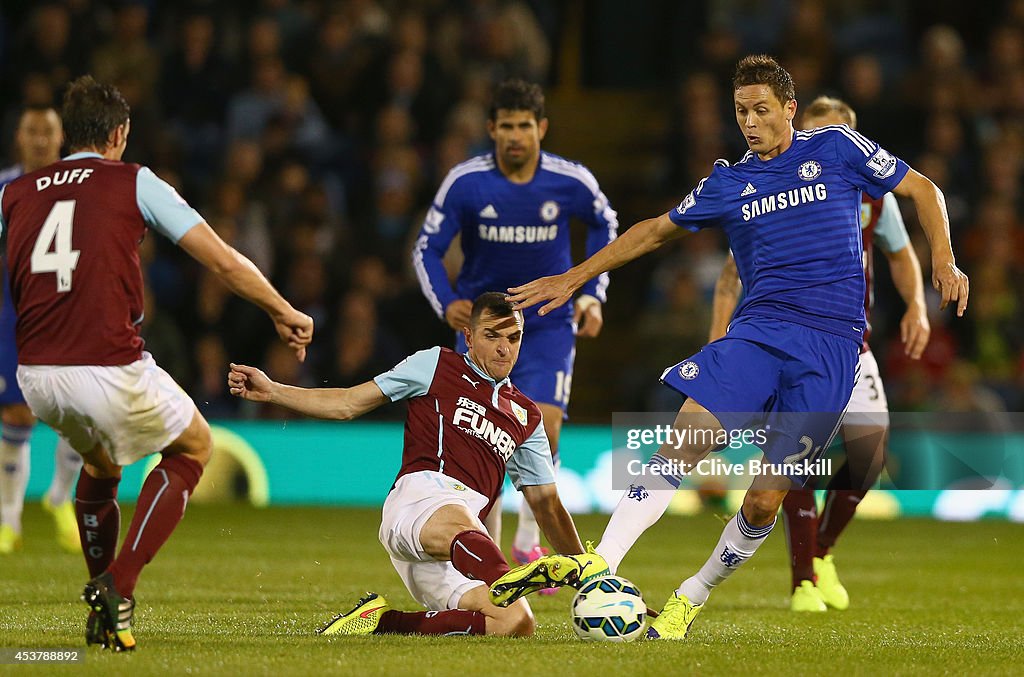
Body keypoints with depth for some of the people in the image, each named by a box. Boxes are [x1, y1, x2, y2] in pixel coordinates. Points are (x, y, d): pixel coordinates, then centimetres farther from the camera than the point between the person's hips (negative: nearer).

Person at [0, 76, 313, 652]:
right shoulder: (133, 182, 4)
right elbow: (223, 260, 4)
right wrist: (284, 313, 17)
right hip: (110, 371, -5)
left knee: (100, 462, 35)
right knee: (194, 447, 23)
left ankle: (101, 612, 30)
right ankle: (119, 586, 5)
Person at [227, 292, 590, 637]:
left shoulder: (527, 418, 30)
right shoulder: (436, 365, 19)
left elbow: (546, 503, 32)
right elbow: (347, 404, 19)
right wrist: (271, 391, 11)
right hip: (422, 493, -5)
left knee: (516, 624, -25)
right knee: (457, 525, -44)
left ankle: (383, 621, -16)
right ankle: (509, 583, -79)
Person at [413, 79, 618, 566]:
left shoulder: (570, 182, -12)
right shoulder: (465, 182, -14)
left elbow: (605, 224, 10)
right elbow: (426, 248, -6)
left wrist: (592, 295, 3)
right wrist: (446, 303, -23)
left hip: (549, 323, 0)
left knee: (544, 428, -16)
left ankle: (528, 540, 5)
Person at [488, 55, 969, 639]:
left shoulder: (836, 148, 7)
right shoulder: (729, 183, 15)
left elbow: (922, 190, 13)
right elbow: (657, 230, 26)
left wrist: (943, 260, -2)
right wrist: (574, 278, 26)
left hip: (831, 347, -2)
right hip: (759, 329, 2)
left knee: (765, 500, -7)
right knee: (686, 440, -21)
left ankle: (693, 597, 11)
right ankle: (599, 566, -27)